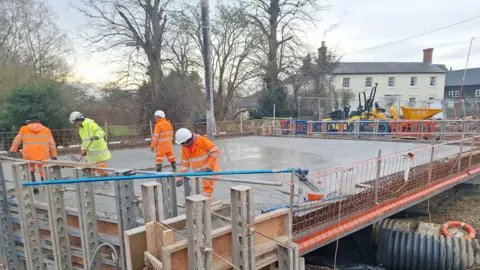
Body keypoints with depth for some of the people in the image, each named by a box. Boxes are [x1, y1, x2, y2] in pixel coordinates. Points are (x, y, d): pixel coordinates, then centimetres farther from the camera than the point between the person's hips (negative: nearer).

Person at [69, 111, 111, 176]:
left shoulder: (90, 123, -10)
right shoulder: (80, 129, 17)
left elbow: (101, 132, -21)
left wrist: (96, 136, -42)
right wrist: (83, 149, 9)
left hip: (99, 152, -9)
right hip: (91, 154, 9)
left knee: (101, 170, -7)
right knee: (91, 170, 13)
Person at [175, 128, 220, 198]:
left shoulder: (202, 140, -23)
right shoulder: (184, 148, -3)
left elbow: (216, 150, -22)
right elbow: (185, 163, 3)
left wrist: (209, 166, -23)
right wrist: (181, 178, -1)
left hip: (209, 170, -7)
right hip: (198, 173, 7)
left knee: (206, 188, -8)